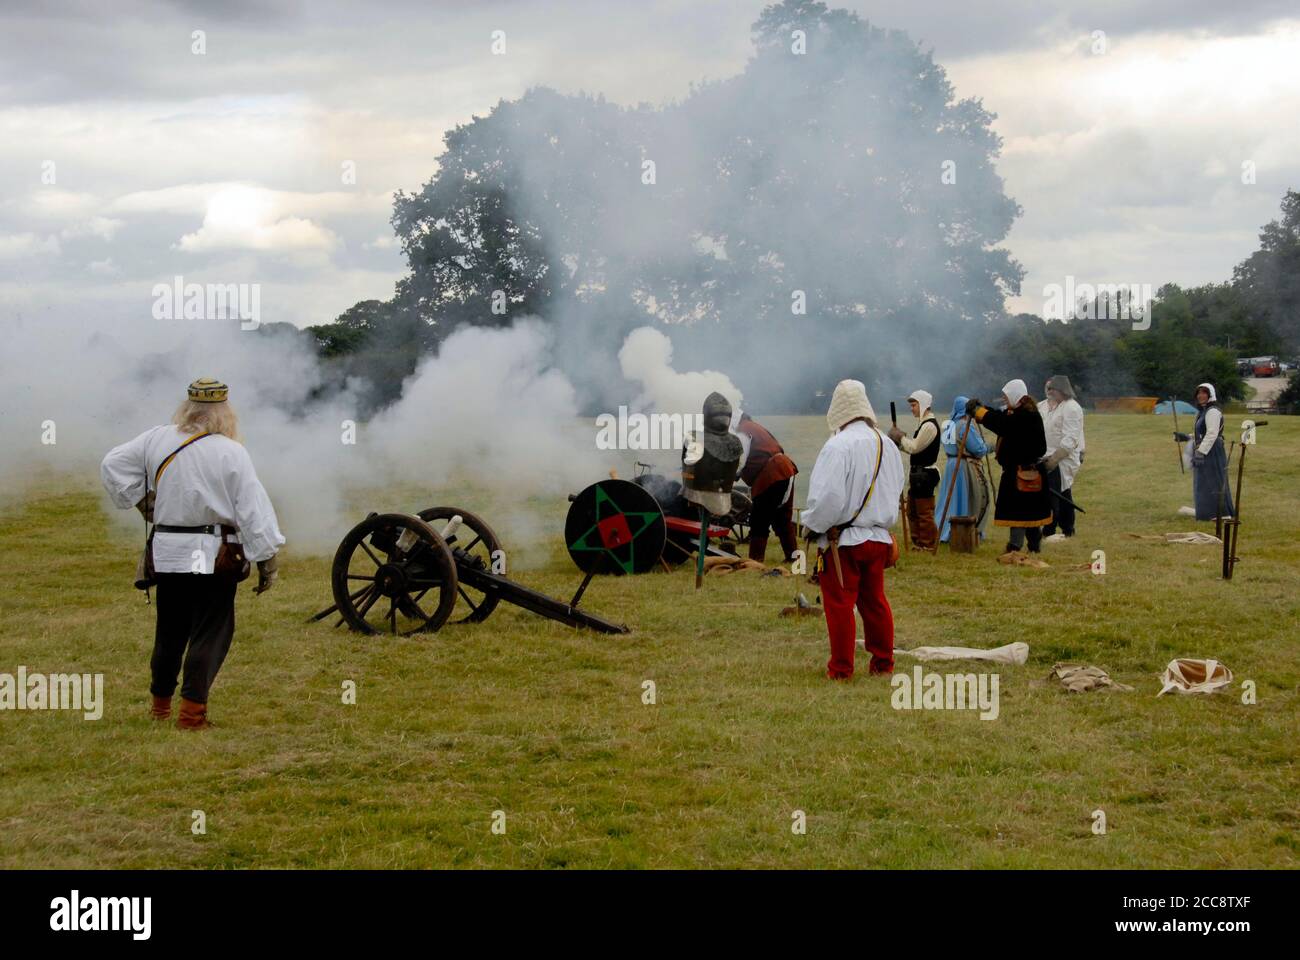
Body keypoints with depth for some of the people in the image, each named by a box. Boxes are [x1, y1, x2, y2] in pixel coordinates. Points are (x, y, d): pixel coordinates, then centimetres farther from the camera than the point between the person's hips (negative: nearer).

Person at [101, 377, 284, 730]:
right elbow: (254, 509, -12)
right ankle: (192, 710, -4)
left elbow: (112, 465, 8)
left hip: (167, 553, 5)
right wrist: (267, 561, -6)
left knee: (170, 629, 18)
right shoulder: (230, 453, -13)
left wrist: (141, 500, 14)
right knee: (210, 634, 2)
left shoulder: (157, 439, 0)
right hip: (212, 555, -5)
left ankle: (161, 703, 30)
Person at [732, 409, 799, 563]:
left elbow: (738, 465, -12)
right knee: (783, 519, 17)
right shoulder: (754, 426, 21)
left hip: (770, 477, -9)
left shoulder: (742, 433, -8)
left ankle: (755, 560, 1)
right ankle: (792, 556, 20)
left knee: (758, 522, -1)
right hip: (786, 470, 9)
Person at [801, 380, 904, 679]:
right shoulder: (887, 446, 4)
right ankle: (883, 662, 24)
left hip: (843, 541, -6)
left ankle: (840, 668, 10)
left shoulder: (838, 446, -18)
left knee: (840, 605, 3)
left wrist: (812, 525, -6)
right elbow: (895, 494, 12)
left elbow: (828, 498, -22)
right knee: (875, 601, 17)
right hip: (879, 538, 6)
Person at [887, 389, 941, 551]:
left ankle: (928, 544, 2)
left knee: (924, 512, -4)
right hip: (917, 473, 10)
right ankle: (917, 541, 23)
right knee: (912, 511, 16)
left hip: (924, 474, -10)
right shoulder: (923, 424, 16)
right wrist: (899, 440, 3)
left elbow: (914, 447, -18)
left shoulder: (930, 425, -16)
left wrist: (900, 437, -5)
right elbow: (914, 449, 16)